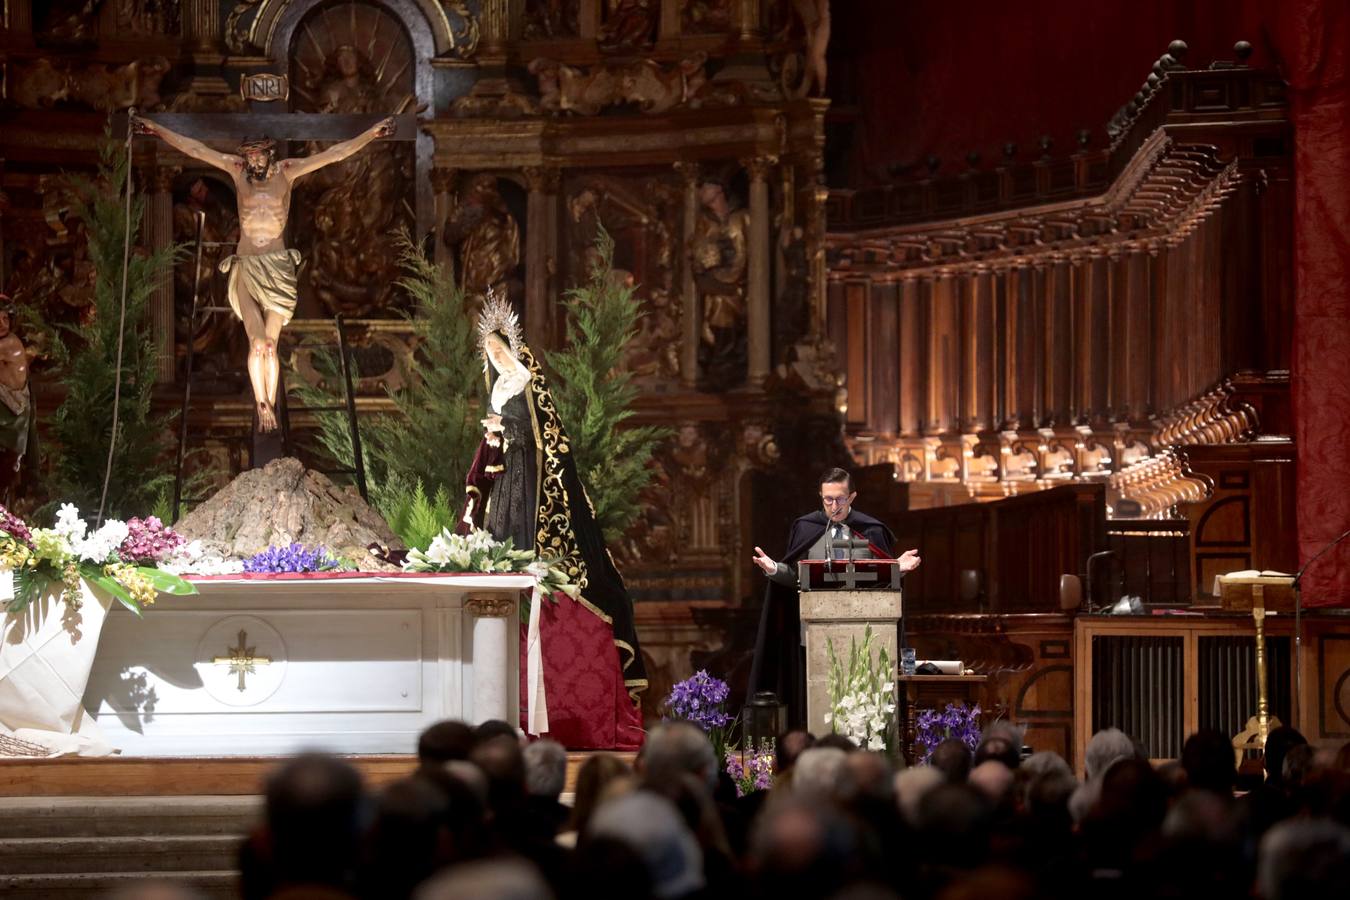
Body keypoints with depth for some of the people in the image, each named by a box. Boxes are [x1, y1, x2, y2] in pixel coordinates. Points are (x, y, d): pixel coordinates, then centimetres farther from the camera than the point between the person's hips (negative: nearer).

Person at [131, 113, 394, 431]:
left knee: (270, 344, -5)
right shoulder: (237, 169, 3)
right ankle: (262, 405, -1)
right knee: (257, 342, -12)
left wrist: (371, 134, -9)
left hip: (278, 266, 0)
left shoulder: (287, 171, 0)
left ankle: (270, 405, 7)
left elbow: (335, 154, -3)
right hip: (246, 267, 1)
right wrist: (157, 130, 1)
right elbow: (193, 148, 3)